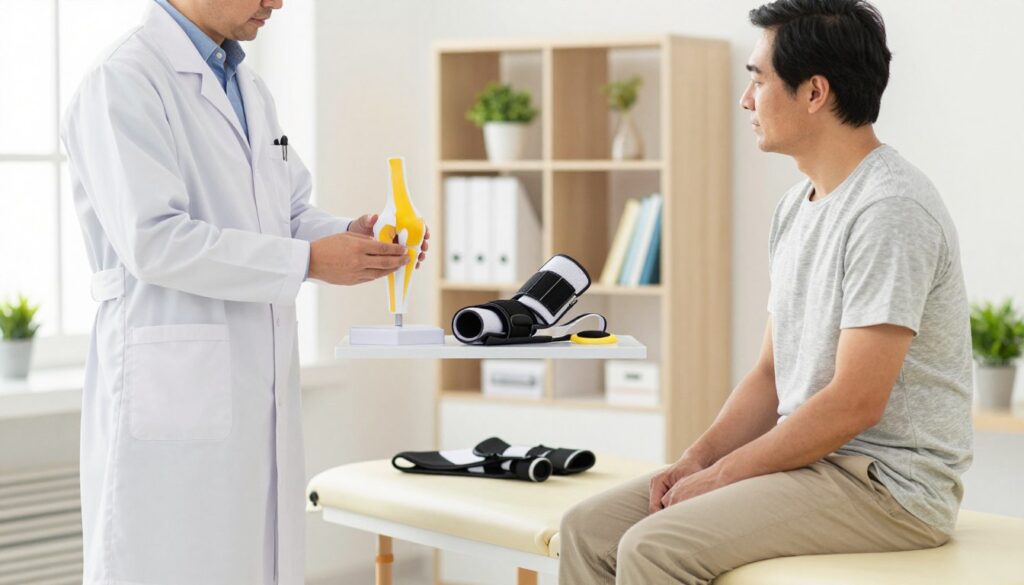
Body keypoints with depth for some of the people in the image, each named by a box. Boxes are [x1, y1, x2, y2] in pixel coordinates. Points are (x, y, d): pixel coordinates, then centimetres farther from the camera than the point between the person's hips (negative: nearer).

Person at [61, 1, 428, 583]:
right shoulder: (124, 81, -11)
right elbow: (153, 239, -20)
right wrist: (310, 260, -19)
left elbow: (290, 214, 19)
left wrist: (352, 234, -3)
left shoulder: (250, 87, 16)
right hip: (172, 388, -8)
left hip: (259, 384, 8)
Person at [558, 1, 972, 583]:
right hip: (811, 458, 9)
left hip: (888, 485, -9)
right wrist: (696, 460, 0)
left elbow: (854, 404, -22)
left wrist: (722, 475, -14)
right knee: (589, 529, -1)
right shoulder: (797, 207, 14)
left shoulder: (891, 210, -18)